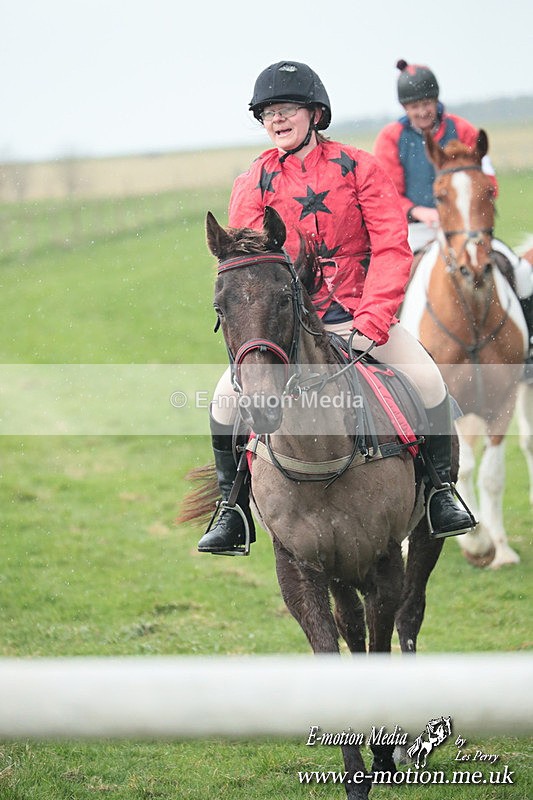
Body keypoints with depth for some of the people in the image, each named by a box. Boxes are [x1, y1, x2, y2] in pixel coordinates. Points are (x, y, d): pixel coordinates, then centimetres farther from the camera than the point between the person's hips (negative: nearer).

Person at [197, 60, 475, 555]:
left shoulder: (358, 168, -1)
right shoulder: (252, 185, 3)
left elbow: (391, 249, -7)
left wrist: (371, 323, -19)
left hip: (359, 315, -1)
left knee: (426, 379, -23)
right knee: (228, 396, -18)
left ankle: (441, 491, -3)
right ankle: (232, 507, 1)